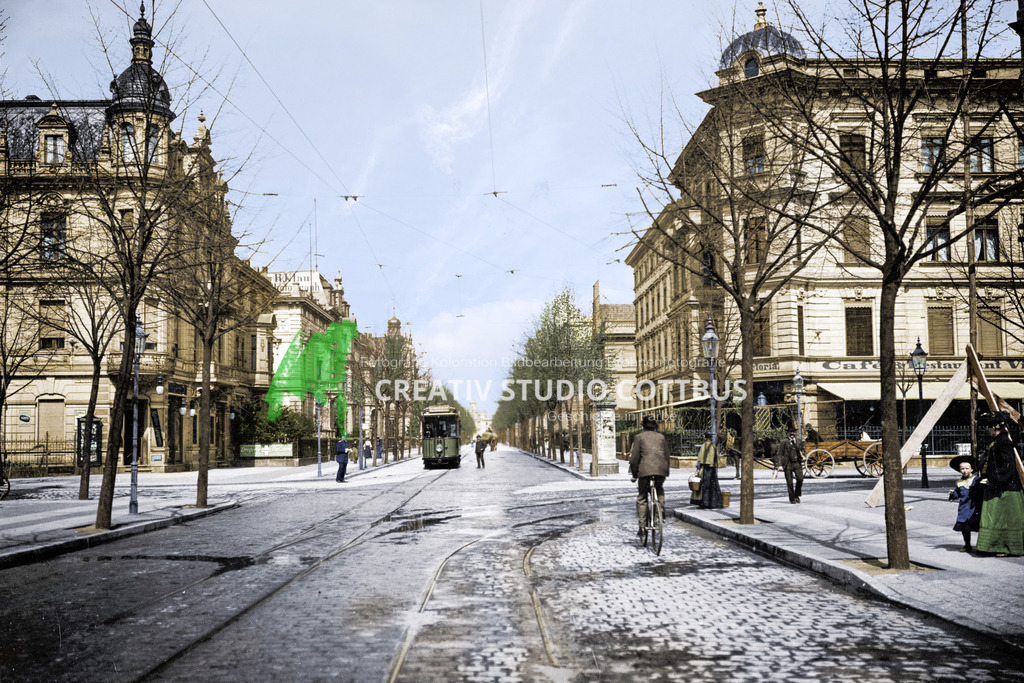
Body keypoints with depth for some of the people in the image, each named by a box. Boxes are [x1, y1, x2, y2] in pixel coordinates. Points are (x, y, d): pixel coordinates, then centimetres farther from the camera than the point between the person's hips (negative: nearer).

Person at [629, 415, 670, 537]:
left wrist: (634, 474, 12)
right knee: (660, 491, 29)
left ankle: (642, 526, 1)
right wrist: (666, 471, 27)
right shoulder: (661, 437, 18)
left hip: (645, 469, -2)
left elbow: (634, 458, 3)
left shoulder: (639, 437, 9)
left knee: (642, 498, 7)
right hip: (661, 469, 3)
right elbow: (667, 455, 18)